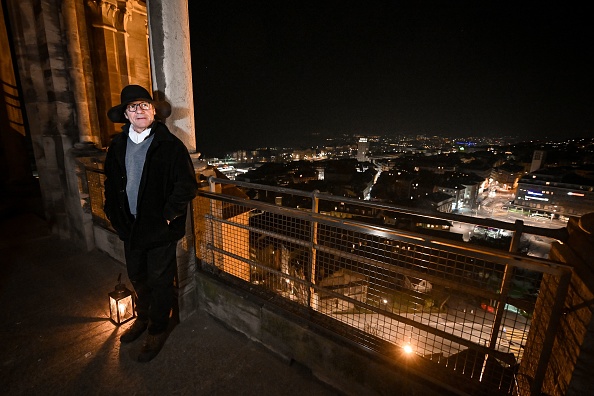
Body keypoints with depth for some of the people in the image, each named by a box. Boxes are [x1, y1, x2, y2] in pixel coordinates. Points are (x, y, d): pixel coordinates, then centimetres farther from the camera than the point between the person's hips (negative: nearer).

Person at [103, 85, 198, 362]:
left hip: (160, 228, -6)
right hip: (130, 226, 6)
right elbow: (110, 182, 16)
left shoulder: (170, 145, -12)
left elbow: (187, 185, -15)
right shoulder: (117, 146, 6)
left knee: (160, 281, 9)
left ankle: (157, 330, 31)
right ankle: (143, 318, 48)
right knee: (137, 277, 22)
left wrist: (168, 216, -15)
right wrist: (113, 213, 8)